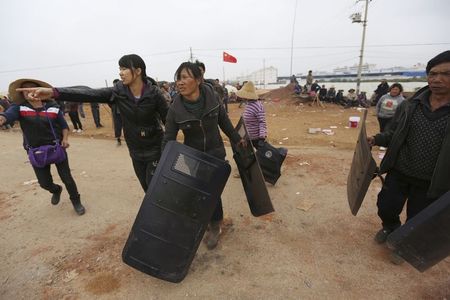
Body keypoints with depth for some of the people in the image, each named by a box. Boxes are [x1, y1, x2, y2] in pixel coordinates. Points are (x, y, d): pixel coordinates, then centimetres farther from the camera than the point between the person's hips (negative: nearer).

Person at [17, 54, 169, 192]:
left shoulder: (154, 93, -16)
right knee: (147, 189, 17)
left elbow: (169, 120, -13)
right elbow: (90, 94, -16)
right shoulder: (118, 92, -6)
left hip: (155, 150, -4)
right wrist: (54, 92, -30)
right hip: (135, 151, 4)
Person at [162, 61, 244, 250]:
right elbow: (168, 139, -11)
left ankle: (215, 228, 25)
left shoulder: (212, 97, -15)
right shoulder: (175, 109, -17)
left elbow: (223, 121, 2)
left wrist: (236, 139, 11)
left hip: (215, 153, 0)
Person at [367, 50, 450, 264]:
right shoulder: (409, 105, -4)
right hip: (398, 172, 2)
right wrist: (376, 139, -11)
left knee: (417, 221, 16)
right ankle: (390, 229, 47)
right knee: (386, 208, 12)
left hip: (431, 182, -2)